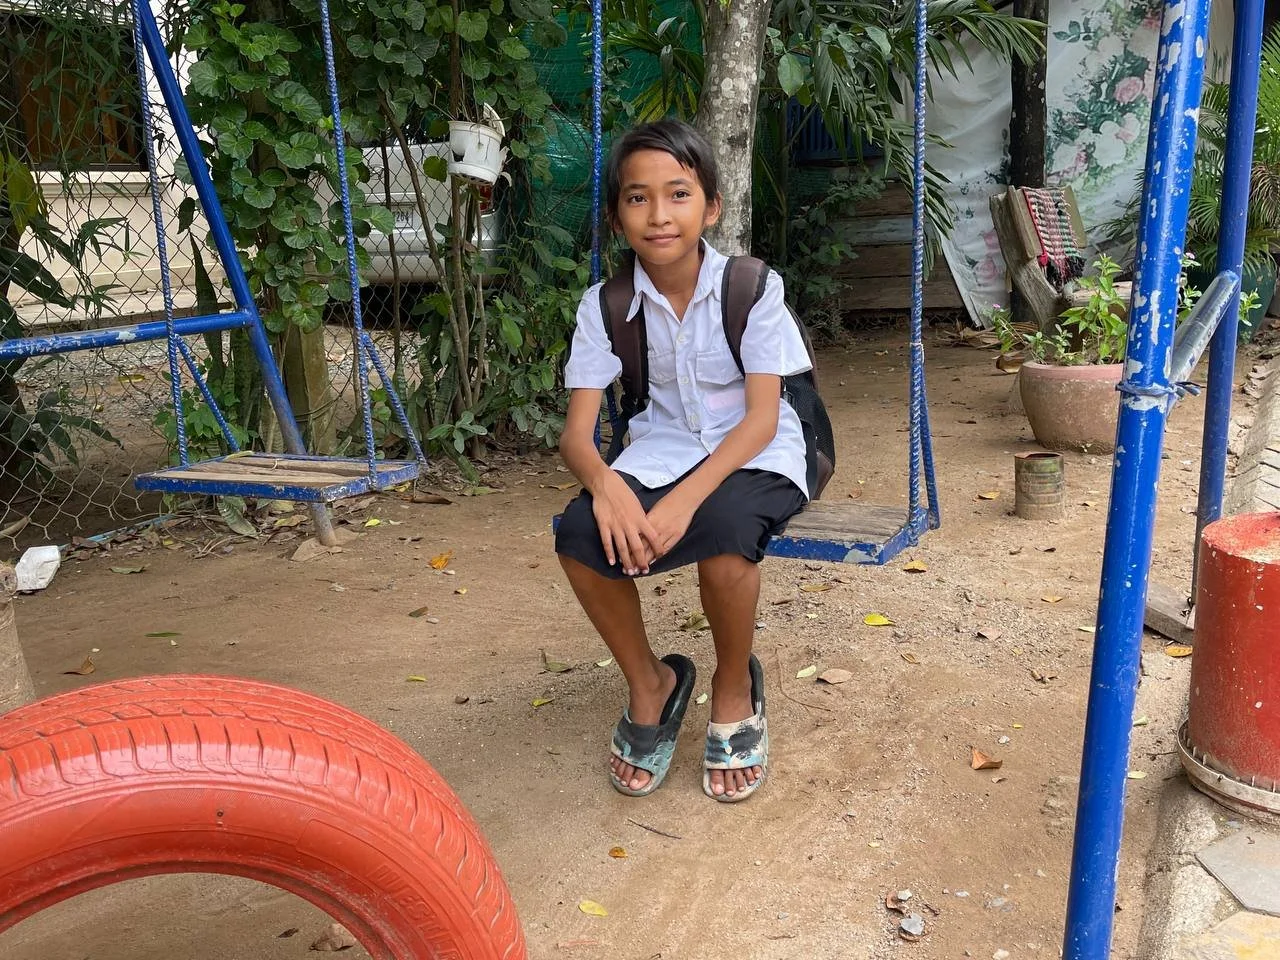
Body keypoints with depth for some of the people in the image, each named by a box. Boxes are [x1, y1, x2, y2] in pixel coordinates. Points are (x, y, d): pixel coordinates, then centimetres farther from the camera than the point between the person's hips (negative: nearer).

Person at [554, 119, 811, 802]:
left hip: (752, 453, -2)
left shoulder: (751, 287, -12)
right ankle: (649, 683, 2)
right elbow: (577, 430, -10)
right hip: (661, 450, 3)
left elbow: (762, 417, -17)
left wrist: (687, 497, -34)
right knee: (580, 534, -27)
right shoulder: (607, 304, -5)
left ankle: (735, 687, -3)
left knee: (721, 531, -37)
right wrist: (605, 484, -35)